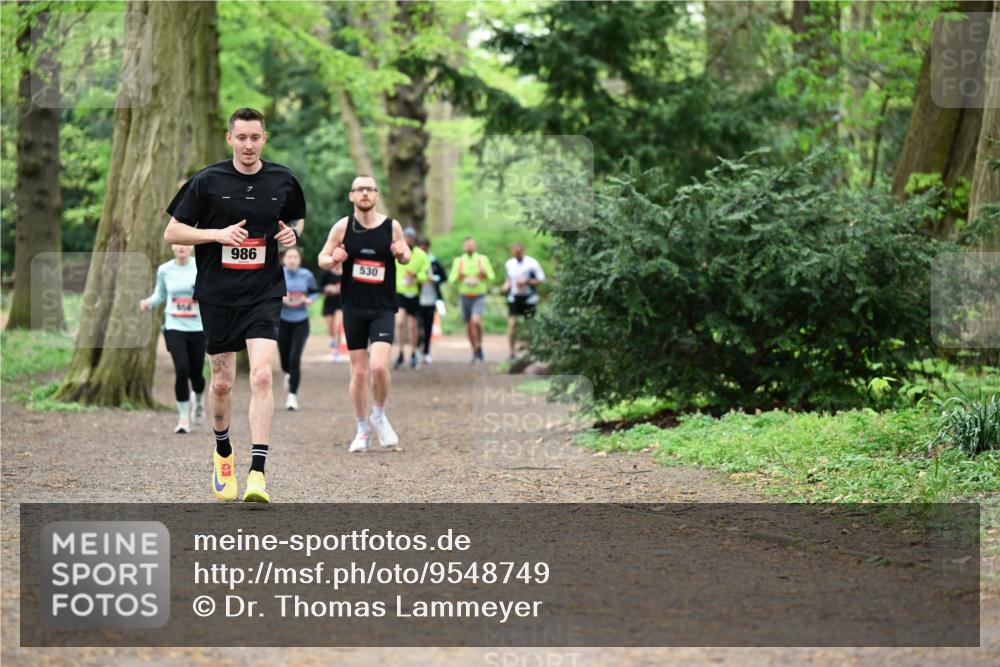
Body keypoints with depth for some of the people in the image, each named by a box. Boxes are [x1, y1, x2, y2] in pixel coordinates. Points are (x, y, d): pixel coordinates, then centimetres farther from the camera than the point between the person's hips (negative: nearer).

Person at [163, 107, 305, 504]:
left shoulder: (282, 181, 3)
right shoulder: (207, 181, -4)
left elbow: (298, 218, 22)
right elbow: (172, 233, -3)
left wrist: (293, 233, -1)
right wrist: (218, 234, -17)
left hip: (264, 294, 0)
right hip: (217, 294, 0)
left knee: (262, 375, -16)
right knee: (222, 382, 8)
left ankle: (257, 474, -18)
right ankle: (223, 453, 36)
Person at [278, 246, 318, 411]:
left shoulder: (306, 275, -3)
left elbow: (314, 292, 10)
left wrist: (309, 300, -11)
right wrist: (279, 299, -21)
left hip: (301, 322, -1)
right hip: (283, 322, 1)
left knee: (295, 358, -13)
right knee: (285, 359, 8)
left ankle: (293, 395, -5)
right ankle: (288, 374, 48)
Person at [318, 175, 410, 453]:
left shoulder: (392, 227, 0)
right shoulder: (342, 227, -1)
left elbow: (405, 257, 15)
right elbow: (322, 258, 8)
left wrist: (403, 254, -8)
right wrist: (334, 259, -15)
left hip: (383, 308, -1)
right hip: (354, 307, 1)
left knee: (379, 366, -17)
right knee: (358, 372, 3)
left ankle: (379, 416, 9)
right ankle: (362, 430, 19)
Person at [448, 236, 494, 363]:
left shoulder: (483, 259, 4)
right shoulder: (459, 261, 7)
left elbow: (491, 276, 5)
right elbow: (452, 279, 6)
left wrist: (484, 274, -15)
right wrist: (459, 277, -13)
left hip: (479, 296, -2)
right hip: (465, 296, 3)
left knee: (476, 321, -23)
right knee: (468, 325, 6)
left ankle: (479, 346, -3)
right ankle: (475, 352, 21)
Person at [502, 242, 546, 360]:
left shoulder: (532, 263, -9)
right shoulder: (509, 264, 6)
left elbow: (541, 280, -7)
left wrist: (526, 281, -19)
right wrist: (506, 285, 0)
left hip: (528, 297, -2)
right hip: (514, 297, 2)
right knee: (512, 324, -10)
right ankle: (511, 353, -9)